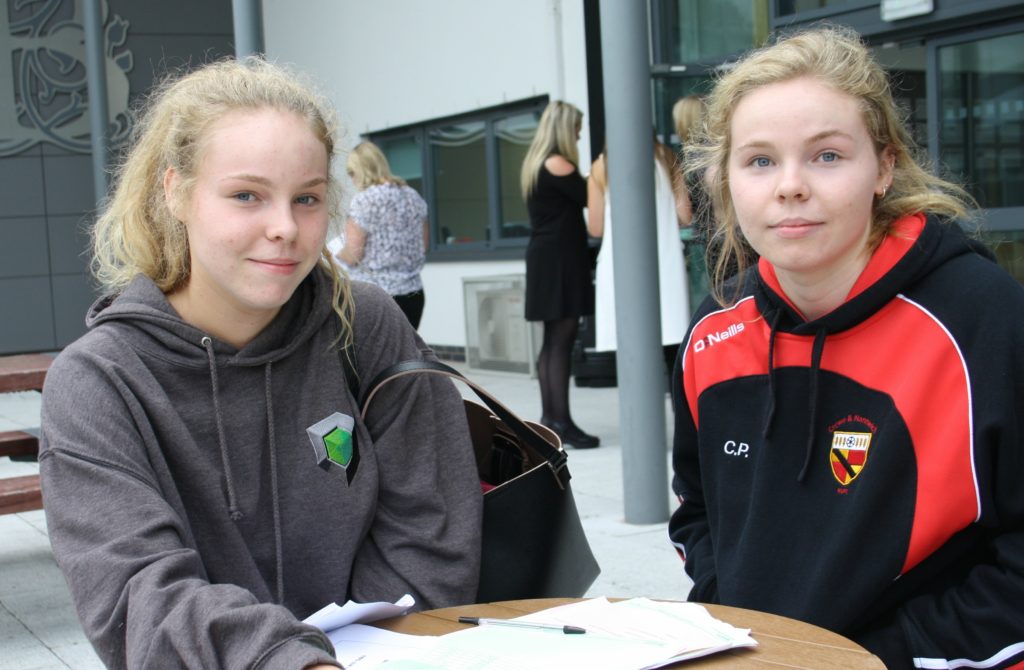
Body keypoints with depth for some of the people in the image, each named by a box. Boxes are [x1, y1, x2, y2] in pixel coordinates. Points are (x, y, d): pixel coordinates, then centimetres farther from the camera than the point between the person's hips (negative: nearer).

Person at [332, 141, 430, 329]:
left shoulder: (364, 200, -11)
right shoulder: (413, 196, 9)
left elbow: (353, 254, -12)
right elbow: (423, 246, 15)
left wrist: (335, 255, 8)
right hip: (411, 292, 6)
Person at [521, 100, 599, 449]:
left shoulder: (535, 165, 16)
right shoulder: (558, 164, -12)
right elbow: (590, 198, -11)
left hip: (545, 258, 10)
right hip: (560, 259, -10)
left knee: (553, 341, 12)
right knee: (562, 341, -10)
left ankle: (549, 418, 16)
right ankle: (562, 422, -11)